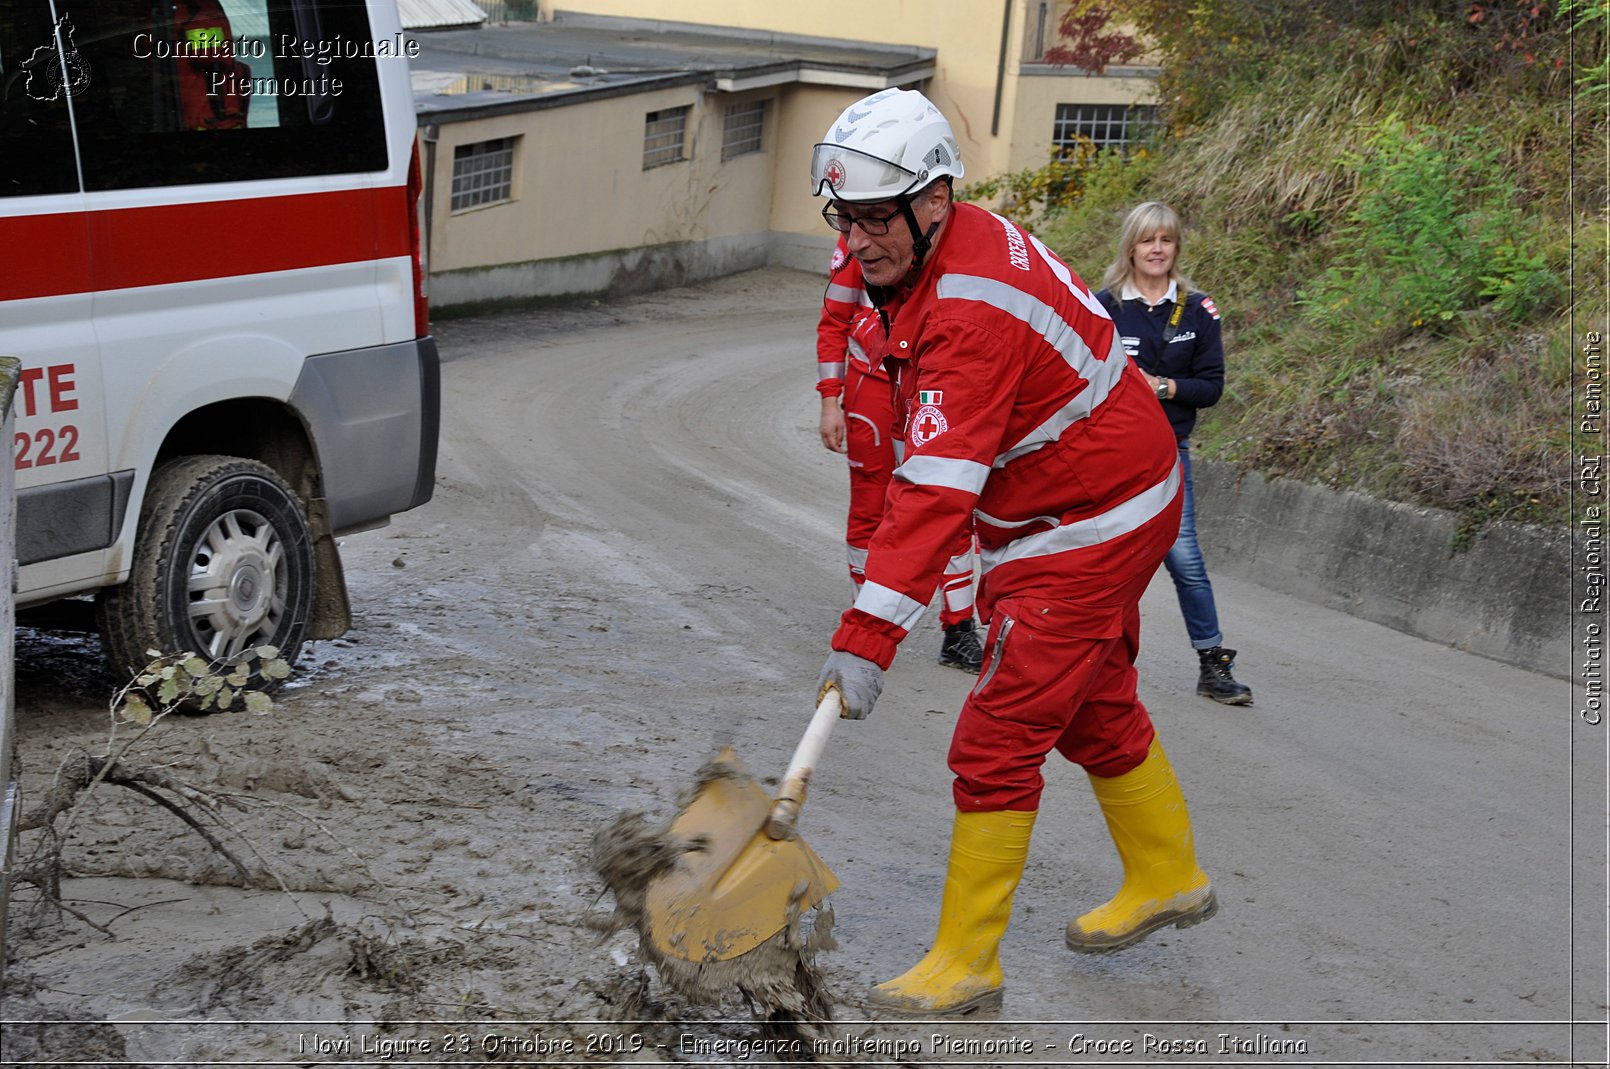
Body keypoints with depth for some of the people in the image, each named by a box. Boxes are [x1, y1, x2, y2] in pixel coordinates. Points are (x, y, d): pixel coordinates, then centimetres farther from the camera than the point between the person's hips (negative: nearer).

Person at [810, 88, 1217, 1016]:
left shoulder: (971, 314, -32)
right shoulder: (966, 240, -1)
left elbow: (935, 494, -37)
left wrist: (867, 641, -39)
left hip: (1089, 533, -10)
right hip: (1107, 498, 11)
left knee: (997, 744, -8)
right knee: (1094, 709, 25)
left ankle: (967, 962, 3)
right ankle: (1168, 879, 44)